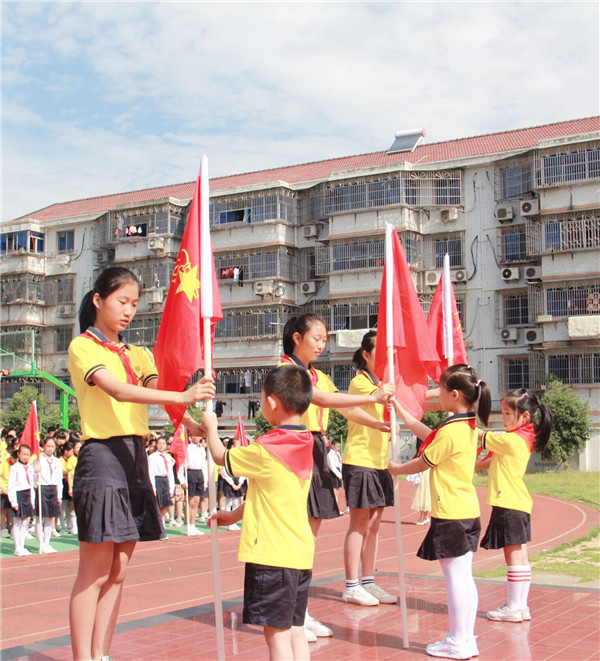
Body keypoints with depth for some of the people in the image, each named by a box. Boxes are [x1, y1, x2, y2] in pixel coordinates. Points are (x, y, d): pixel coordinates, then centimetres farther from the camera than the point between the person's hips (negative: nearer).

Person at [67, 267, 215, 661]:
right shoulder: (82, 347, -4)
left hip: (136, 458, 7)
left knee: (118, 570, 9)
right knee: (95, 571, -4)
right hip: (102, 456, -7)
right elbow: (118, 391, -21)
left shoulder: (137, 355, 17)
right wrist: (183, 397, -32)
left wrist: (191, 423, -20)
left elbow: (160, 391, 1)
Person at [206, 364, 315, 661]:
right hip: (301, 551, 8)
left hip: (272, 553, -8)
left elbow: (221, 456, 1)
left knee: (276, 631, -2)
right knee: (295, 629, 14)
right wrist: (235, 515, 27)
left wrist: (211, 427, 19)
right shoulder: (304, 446, 8)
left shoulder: (265, 449, -16)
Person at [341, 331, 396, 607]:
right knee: (359, 524, -3)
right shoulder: (360, 381, -10)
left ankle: (368, 582, 16)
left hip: (379, 462, 8)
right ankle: (351, 586, 3)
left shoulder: (383, 383, 17)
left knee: (373, 525, 9)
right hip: (359, 460, -8)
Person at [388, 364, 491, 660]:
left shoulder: (450, 431, -18)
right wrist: (400, 410, 29)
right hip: (468, 511, 9)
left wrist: (396, 468, 13)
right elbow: (428, 434, 21)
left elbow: (421, 464, -7)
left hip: (450, 514, -9)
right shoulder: (469, 427, 10)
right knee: (464, 577, 12)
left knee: (455, 577, -3)